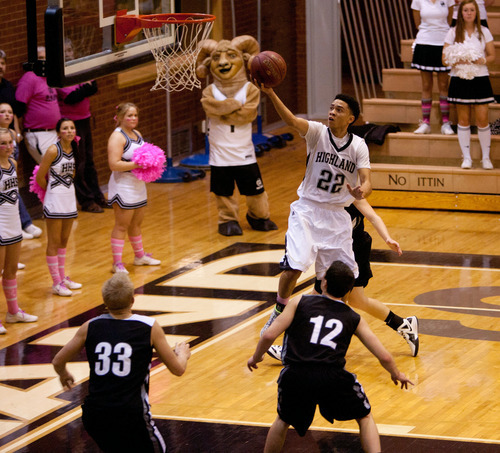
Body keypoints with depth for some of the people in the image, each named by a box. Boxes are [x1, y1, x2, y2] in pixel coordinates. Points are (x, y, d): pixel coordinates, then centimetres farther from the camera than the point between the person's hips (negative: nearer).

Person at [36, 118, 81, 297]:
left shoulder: (74, 149, 3)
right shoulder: (53, 150, -17)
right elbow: (40, 177, -13)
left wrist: (66, 186, 6)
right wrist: (51, 190, 1)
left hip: (70, 198, 7)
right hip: (55, 200, -7)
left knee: (64, 240, 16)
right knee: (54, 242, 0)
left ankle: (63, 277, 26)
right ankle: (56, 283, 4)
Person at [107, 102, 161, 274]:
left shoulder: (137, 134, 12)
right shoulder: (117, 137, -17)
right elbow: (114, 164, -25)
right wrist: (137, 164, -28)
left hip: (138, 185, 9)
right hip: (123, 187, -9)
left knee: (136, 223, 21)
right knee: (122, 225, -7)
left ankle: (140, 256, 34)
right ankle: (117, 263, -4)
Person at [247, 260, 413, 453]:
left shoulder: (300, 302, 13)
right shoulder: (354, 319, 17)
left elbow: (269, 335, 5)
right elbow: (384, 357, 17)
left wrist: (256, 357, 25)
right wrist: (397, 374, 38)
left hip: (295, 375, 0)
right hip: (333, 377, 0)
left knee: (284, 420, 30)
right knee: (365, 418, 23)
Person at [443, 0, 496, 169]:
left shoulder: (484, 32, 6)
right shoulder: (453, 33, 3)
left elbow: (492, 56, 8)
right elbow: (444, 59, 0)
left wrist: (483, 60, -13)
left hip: (480, 78, 0)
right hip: (460, 78, 0)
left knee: (482, 119, -4)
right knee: (463, 119, 3)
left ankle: (486, 157, 7)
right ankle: (466, 157, 11)